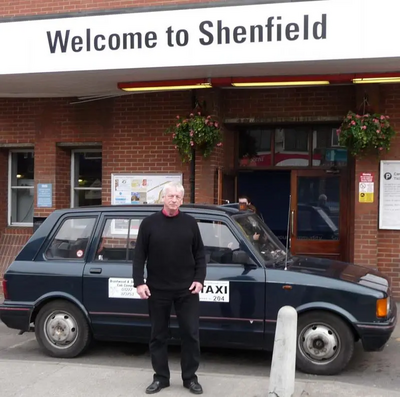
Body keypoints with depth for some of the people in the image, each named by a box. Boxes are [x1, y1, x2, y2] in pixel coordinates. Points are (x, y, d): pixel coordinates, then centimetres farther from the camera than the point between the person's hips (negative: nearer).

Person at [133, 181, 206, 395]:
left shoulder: (190, 223, 3)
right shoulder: (149, 223, 0)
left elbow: (199, 254, 7)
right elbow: (139, 255, 1)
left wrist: (199, 279, -3)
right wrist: (139, 282, -7)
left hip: (187, 289, 1)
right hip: (157, 290, 0)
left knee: (190, 333, 4)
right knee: (158, 335, 9)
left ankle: (190, 377, 17)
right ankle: (160, 377, 22)